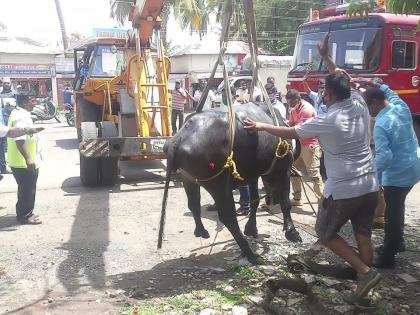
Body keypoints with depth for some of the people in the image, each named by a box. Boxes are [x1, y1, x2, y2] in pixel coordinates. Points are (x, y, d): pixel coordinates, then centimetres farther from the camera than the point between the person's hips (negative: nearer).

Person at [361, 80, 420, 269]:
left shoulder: (381, 124, -22)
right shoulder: (402, 108, 1)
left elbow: (384, 156, -30)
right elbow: (391, 93, 26)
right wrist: (376, 86, 19)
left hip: (397, 174, -9)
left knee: (392, 214, 1)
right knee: (397, 208, 25)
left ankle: (387, 257, 11)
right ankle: (397, 242, 41)